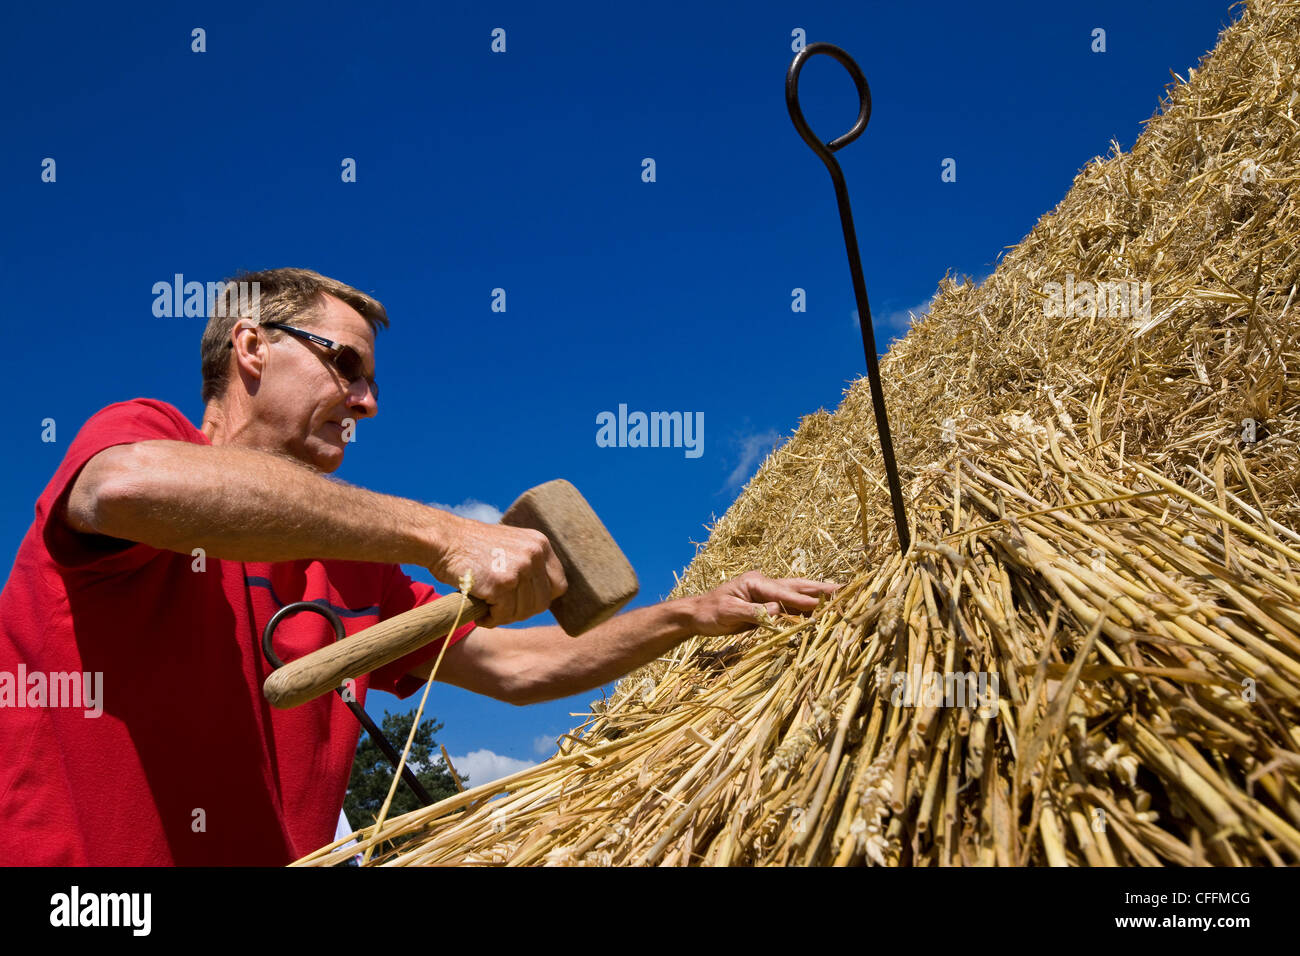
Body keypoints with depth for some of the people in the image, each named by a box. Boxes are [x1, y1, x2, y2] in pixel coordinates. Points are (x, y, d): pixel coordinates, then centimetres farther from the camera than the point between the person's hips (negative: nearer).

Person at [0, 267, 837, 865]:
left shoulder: (352, 570, 12)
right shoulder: (134, 430, -4)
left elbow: (516, 666, 15)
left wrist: (695, 617, 8)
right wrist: (445, 535, -31)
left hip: (279, 850, 5)